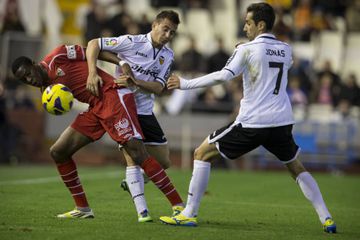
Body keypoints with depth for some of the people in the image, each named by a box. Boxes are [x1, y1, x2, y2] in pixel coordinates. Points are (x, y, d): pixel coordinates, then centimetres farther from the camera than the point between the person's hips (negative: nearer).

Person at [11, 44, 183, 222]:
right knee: (58, 151, 7)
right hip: (95, 108, 9)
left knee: (138, 154, -18)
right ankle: (83, 209, 14)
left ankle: (179, 206, -18)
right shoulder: (47, 90, 16)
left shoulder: (56, 57, -3)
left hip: (112, 94, -9)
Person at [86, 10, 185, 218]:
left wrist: (135, 82, -24)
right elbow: (94, 44, -12)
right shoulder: (132, 42, -12)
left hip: (145, 112, 6)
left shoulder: (168, 56, 4)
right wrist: (93, 73, -25)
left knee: (164, 162, 9)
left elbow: (159, 88, -6)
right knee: (133, 158, -16)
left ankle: (132, 182, 36)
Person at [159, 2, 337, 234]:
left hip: (252, 123, -5)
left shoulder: (247, 49, -7)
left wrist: (185, 84, -10)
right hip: (282, 122, 5)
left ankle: (189, 214, 3)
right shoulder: (286, 50, 10)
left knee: (202, 154, 8)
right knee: (297, 168, 24)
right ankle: (326, 219, 13)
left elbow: (223, 76, -17)